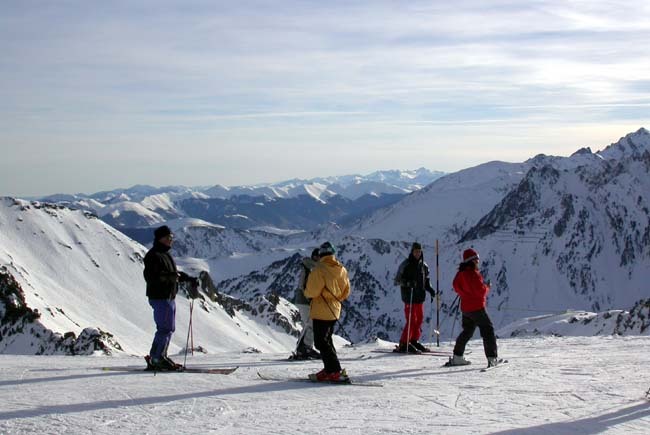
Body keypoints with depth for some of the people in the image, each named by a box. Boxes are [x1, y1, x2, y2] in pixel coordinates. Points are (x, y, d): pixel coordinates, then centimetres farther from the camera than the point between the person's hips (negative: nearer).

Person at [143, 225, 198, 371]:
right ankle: (157, 359, -6)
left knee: (169, 329, 12)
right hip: (160, 298, -10)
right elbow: (150, 276, -23)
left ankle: (157, 358, 19)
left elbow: (175, 273, 29)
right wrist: (169, 276, -31)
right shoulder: (153, 255, -13)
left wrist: (189, 279, 19)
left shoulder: (166, 255, 19)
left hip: (169, 297, 10)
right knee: (165, 328, -11)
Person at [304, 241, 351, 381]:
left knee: (321, 342, -3)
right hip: (335, 311, 8)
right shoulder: (342, 270, 4)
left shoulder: (319, 270, -18)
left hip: (321, 311, -8)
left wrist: (306, 292, 3)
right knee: (327, 340, 19)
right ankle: (330, 370, 20)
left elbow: (312, 292, -19)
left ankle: (336, 371, -9)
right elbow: (346, 292, 10)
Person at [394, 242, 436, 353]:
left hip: (420, 297, 6)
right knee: (412, 320, -10)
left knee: (419, 319, 9)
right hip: (409, 297, -6)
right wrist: (407, 283, -24)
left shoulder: (423, 266, 12)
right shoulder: (406, 265, -6)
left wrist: (430, 289, 4)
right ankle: (403, 344, -3)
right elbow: (397, 280, -7)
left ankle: (414, 341, 22)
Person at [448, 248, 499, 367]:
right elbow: (481, 290, -20)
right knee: (488, 330, -1)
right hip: (476, 307, -8)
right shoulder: (473, 273, -19)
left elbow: (457, 287, 14)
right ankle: (492, 358, -7)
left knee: (467, 331, 20)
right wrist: (487, 287, -1)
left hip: (465, 307, 8)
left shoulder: (460, 273, 5)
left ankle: (457, 357, 21)